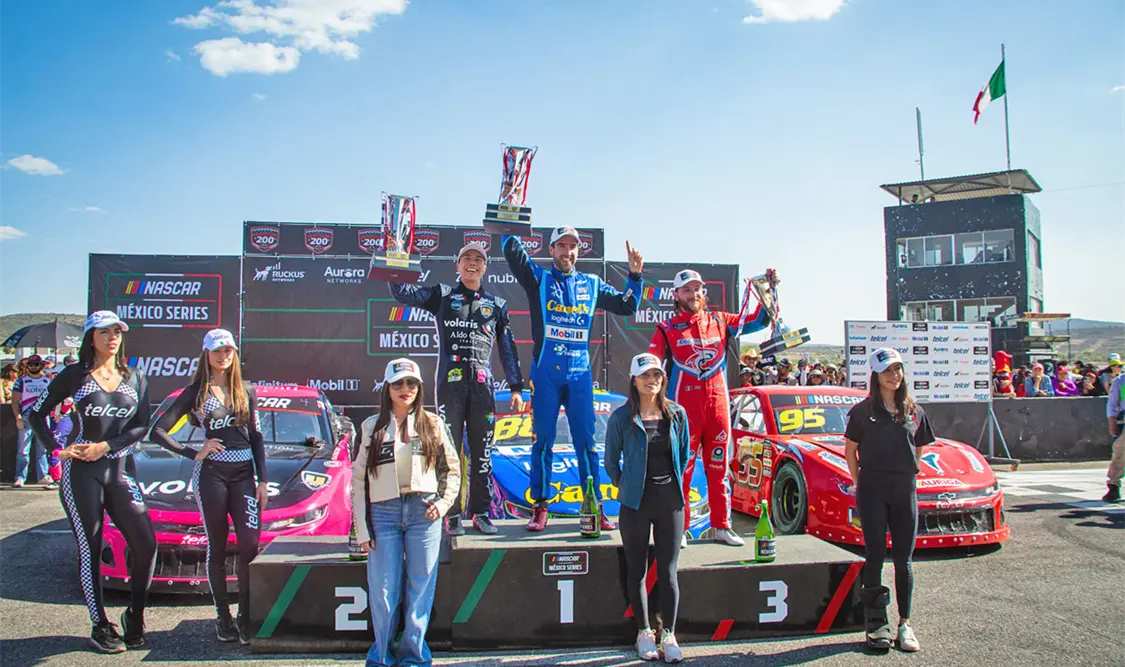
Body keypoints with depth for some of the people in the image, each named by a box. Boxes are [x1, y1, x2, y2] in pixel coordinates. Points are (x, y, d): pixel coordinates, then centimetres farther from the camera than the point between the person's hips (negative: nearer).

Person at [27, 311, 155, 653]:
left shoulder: (134, 378, 9)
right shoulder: (75, 375, 2)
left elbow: (142, 426, 4)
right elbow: (36, 413, 5)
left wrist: (106, 446, -10)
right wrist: (57, 449, -7)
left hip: (121, 470, 3)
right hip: (82, 473, -2)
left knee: (146, 545, -6)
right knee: (90, 550, 2)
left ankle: (134, 616, 12)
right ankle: (101, 627, 13)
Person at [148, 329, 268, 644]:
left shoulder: (246, 391, 12)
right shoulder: (195, 393, 4)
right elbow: (157, 432, 0)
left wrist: (262, 481, 7)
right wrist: (194, 453, -8)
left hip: (244, 474, 2)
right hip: (211, 474, -2)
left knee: (250, 545, -7)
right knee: (218, 548, 6)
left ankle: (246, 617, 3)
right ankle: (223, 617, 17)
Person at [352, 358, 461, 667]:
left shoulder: (433, 424, 8)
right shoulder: (371, 427, 7)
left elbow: (452, 469, 14)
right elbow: (358, 479, 4)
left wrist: (442, 503, -1)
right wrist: (361, 528, -1)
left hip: (423, 513, 1)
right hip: (384, 514, 0)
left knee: (420, 588, 4)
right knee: (384, 590, 1)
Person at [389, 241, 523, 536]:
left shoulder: (497, 304, 15)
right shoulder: (442, 296, 10)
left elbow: (508, 348, 14)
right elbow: (402, 293, -2)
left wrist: (516, 387, 9)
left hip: (482, 384, 2)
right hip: (450, 382, -2)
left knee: (482, 451, 4)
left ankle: (481, 512, 13)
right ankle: (452, 514, 8)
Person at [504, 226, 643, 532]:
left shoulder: (591, 284, 14)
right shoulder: (538, 278, 6)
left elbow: (626, 305, 17)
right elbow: (512, 249, -9)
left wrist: (635, 275, 5)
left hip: (580, 372, 2)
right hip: (545, 371, -2)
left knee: (586, 441, 4)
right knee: (542, 441, 2)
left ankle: (595, 507, 11)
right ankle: (540, 507, 10)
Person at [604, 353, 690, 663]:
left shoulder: (677, 414, 3)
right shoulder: (621, 417, -5)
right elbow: (610, 461, 5)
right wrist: (627, 488, 6)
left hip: (671, 501, 2)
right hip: (636, 503, -1)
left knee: (667, 571, 3)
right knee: (637, 570, 8)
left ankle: (669, 635, 18)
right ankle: (644, 633, 24)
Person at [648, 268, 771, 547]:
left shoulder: (720, 321, 13)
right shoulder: (667, 329, 4)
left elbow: (757, 320, 16)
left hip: (718, 403, 3)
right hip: (684, 406, -3)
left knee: (719, 467, 8)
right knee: (681, 467, -3)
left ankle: (721, 526, 16)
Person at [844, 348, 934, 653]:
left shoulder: (914, 411, 9)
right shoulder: (863, 411, 1)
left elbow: (918, 451, 19)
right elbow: (850, 451, 5)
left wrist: (906, 475, 9)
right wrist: (861, 484, 1)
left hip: (905, 490, 3)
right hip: (872, 491, -2)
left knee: (903, 560, 6)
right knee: (875, 557, 0)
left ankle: (905, 623, 15)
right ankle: (876, 623, 7)